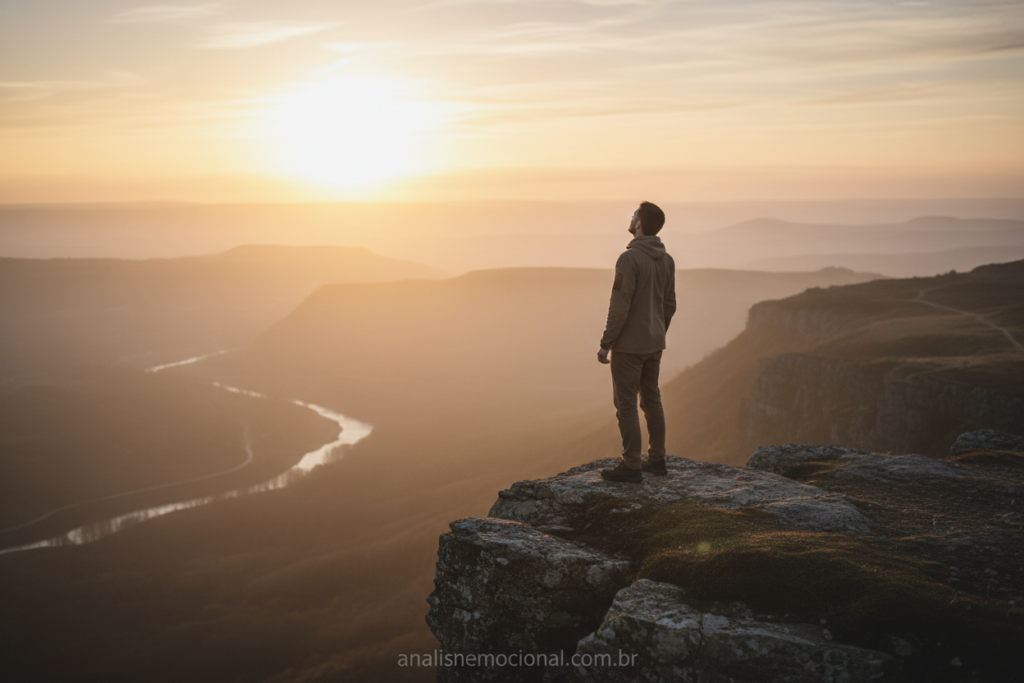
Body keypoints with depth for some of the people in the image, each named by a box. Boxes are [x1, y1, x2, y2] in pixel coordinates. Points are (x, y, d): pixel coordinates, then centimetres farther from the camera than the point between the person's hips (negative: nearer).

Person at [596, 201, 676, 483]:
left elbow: (619, 307, -21)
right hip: (654, 344, 8)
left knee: (626, 404, -2)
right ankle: (656, 460, 22)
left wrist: (605, 344, -13)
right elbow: (669, 304, 12)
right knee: (651, 399, 15)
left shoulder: (629, 259, -19)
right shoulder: (666, 260, 6)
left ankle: (631, 466, 1)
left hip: (629, 344, -8)